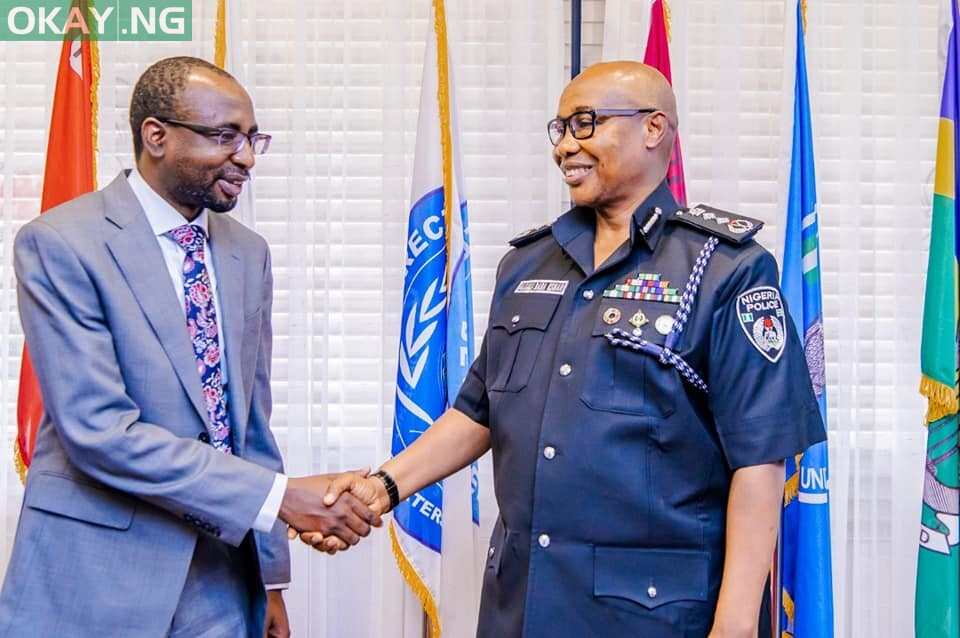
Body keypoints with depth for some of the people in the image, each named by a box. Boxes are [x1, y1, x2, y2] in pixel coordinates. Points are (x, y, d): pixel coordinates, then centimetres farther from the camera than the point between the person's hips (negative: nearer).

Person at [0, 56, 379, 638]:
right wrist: (278, 496, -22)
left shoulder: (249, 253, 7)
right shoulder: (58, 245, -12)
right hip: (97, 576, -5)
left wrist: (268, 576, 11)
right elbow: (97, 429, -19)